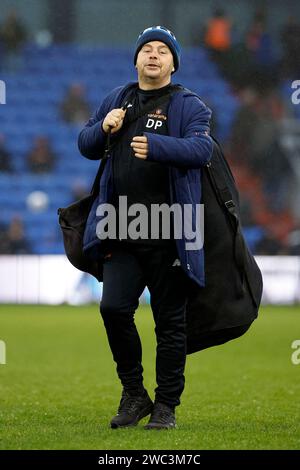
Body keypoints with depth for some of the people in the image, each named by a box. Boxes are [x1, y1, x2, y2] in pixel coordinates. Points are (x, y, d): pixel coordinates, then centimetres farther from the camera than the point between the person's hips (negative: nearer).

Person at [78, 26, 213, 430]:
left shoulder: (189, 105, 1)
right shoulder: (116, 100, 16)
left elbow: (202, 149, -16)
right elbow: (86, 146, 20)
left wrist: (155, 146, -33)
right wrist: (103, 128, -3)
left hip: (168, 236, -4)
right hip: (121, 232, 4)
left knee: (170, 321, 2)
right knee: (113, 308, -5)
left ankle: (166, 405, 12)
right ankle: (134, 395, 12)